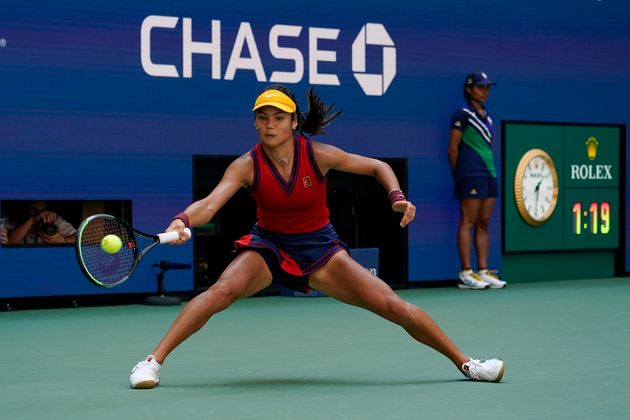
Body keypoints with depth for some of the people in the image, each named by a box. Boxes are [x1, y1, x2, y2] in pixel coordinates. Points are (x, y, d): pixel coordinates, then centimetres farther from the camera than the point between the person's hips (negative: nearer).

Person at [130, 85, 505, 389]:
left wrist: (398, 196, -21)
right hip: (268, 246, 0)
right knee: (222, 290, -31)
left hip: (319, 248, 0)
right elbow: (210, 203, -32)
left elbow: (378, 167, -2)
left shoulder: (318, 154, -17)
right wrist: (182, 220, -53)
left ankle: (465, 362, 11)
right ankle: (153, 362, -24)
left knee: (395, 307, -8)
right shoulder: (247, 166, -18)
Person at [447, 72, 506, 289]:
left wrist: (490, 169, 14)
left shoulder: (487, 116, 18)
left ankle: (483, 271, 8)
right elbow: (453, 149, -6)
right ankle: (466, 274, -7)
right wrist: (458, 174, -3)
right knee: (468, 223, -7)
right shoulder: (463, 115, -5)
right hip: (471, 174, -8)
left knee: (483, 224, 7)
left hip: (489, 173, 8)